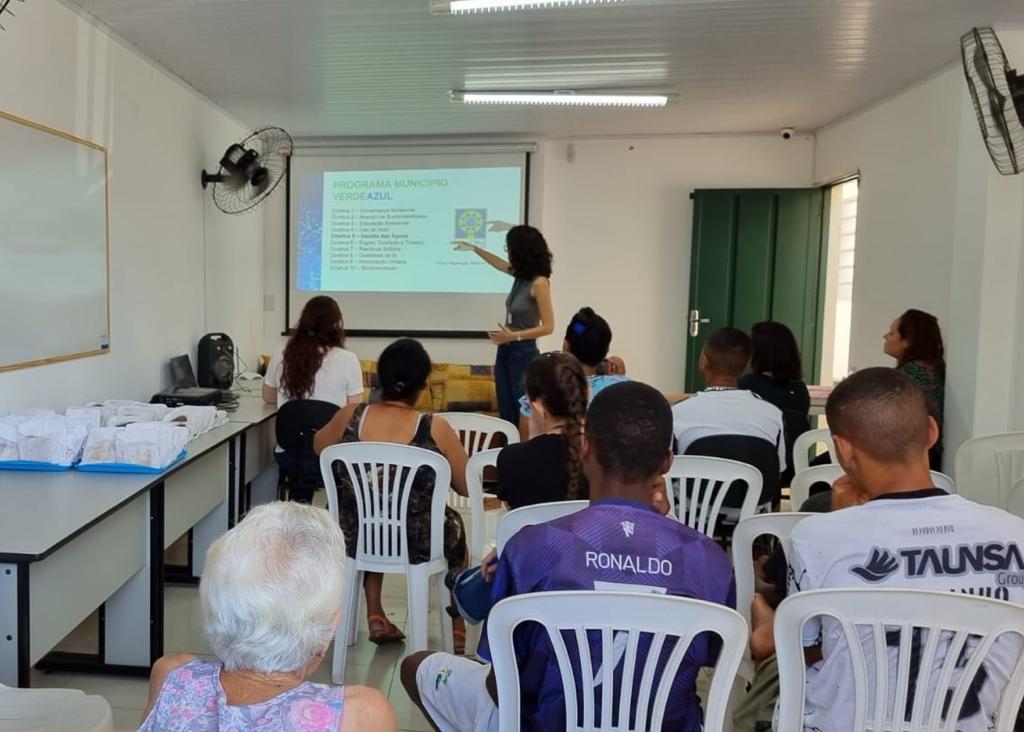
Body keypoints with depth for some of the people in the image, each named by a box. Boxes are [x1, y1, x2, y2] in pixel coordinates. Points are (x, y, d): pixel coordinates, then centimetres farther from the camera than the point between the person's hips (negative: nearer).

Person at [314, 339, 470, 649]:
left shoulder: (351, 417, -10)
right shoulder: (435, 429, -18)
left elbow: (318, 446, 12)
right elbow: (467, 488, -7)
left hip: (355, 538, 2)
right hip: (417, 542, -2)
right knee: (454, 524, 32)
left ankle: (375, 616, 40)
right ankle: (458, 625, 43)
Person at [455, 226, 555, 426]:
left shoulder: (539, 283, -17)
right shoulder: (521, 274, 5)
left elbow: (548, 327, -17)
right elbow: (499, 264, 29)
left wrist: (514, 336, -23)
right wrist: (474, 248, 38)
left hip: (523, 353, -8)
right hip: (505, 351, 8)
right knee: (505, 413, 10)